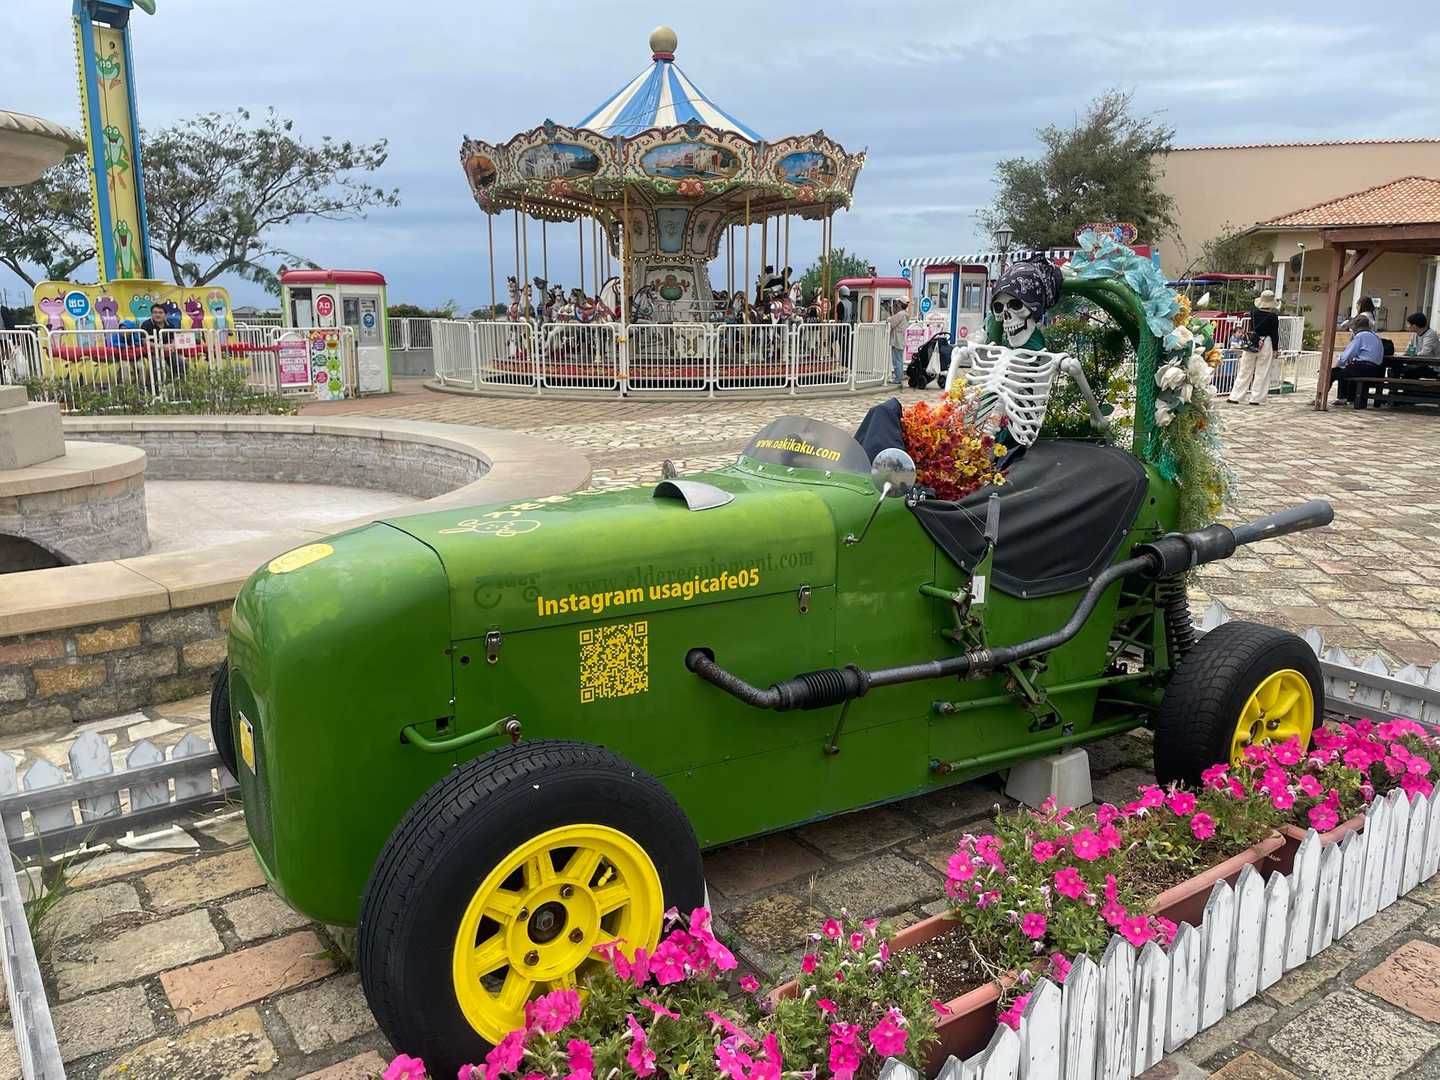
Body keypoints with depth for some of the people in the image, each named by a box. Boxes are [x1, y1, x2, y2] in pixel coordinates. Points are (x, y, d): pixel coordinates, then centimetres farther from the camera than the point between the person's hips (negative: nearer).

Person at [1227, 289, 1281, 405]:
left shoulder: (1254, 312, -2)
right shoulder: (1273, 317, -9)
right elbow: (1275, 334, -5)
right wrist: (1275, 349, 2)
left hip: (1251, 343, 3)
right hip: (1266, 344, -3)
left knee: (1245, 371, 8)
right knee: (1262, 373, 4)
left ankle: (1235, 397, 5)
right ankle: (1256, 399, 2)